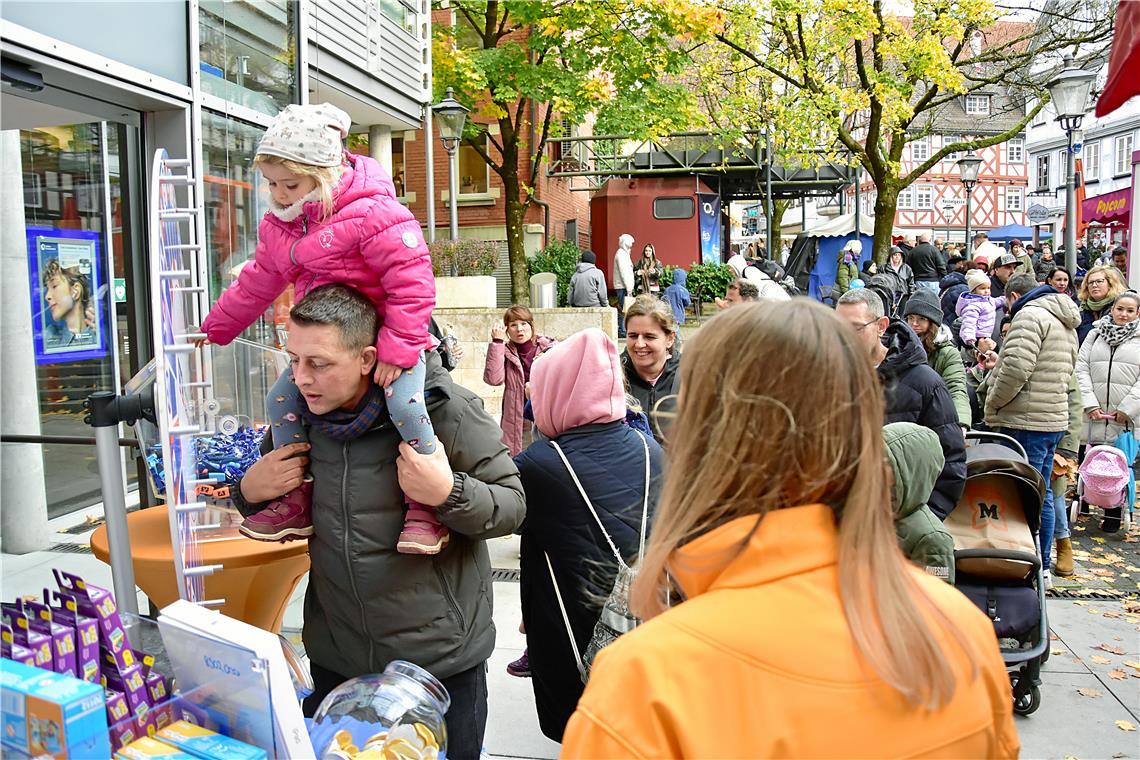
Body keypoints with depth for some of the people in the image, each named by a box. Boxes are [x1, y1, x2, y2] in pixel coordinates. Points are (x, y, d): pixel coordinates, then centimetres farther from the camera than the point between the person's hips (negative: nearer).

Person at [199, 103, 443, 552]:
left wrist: (397, 349, -28)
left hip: (395, 335, -7)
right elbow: (254, 286, 18)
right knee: (281, 397, 1)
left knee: (404, 401, -29)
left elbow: (412, 283, -24)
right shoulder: (278, 227, 4)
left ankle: (426, 506, -12)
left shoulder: (373, 213, -22)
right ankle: (298, 500, 14)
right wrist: (213, 331, 23)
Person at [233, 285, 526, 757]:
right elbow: (276, 516, 17)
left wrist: (449, 493, -29)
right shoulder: (298, 414, -1)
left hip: (442, 663, -4)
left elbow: (513, 506, -10)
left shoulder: (443, 409, -17)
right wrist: (249, 491, -6)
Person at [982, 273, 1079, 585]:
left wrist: (992, 405, -9)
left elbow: (1016, 369, -23)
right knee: (1042, 496, 16)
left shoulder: (1029, 315, -11)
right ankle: (1042, 568, 24)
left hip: (1026, 422, -10)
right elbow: (1068, 371, 22)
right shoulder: (1067, 322, 20)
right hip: (1055, 419, 10)